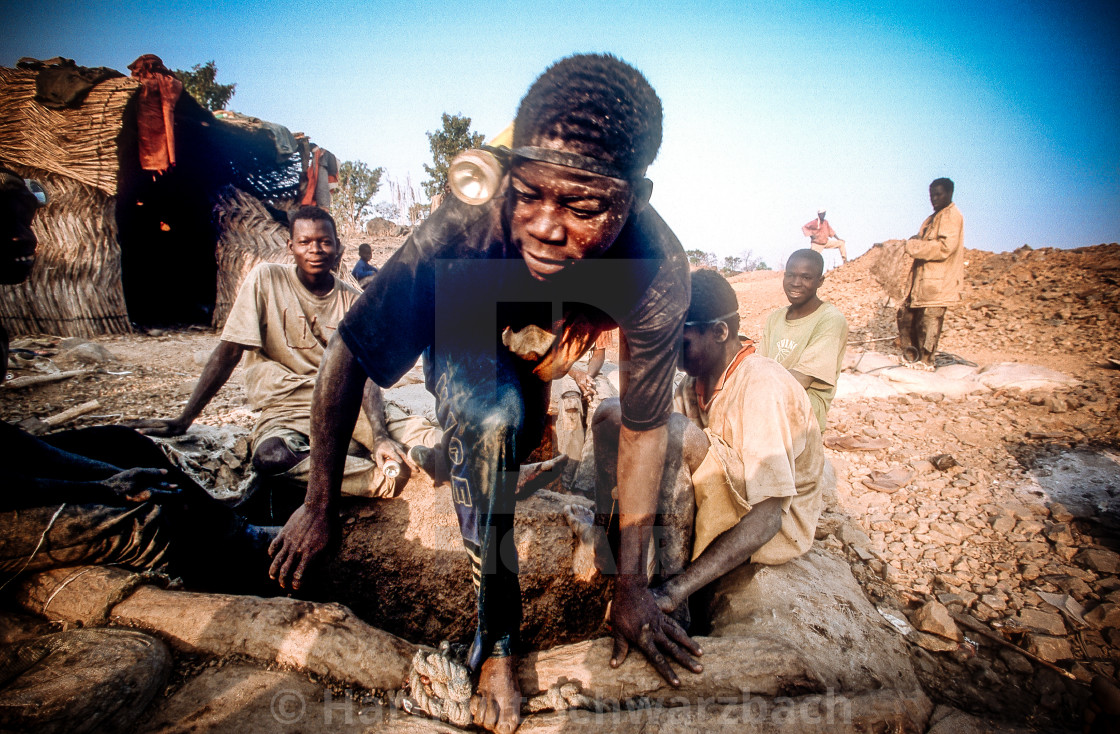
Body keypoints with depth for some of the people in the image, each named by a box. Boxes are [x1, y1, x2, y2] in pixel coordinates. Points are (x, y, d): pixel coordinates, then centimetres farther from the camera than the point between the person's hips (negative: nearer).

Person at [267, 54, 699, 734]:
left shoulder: (659, 275, -36)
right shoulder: (462, 230, -41)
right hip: (463, 350, -4)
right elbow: (350, 356, -28)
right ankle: (498, 640, -15)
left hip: (545, 367, 4)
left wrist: (632, 584, -17)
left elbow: (645, 427, -23)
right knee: (492, 419, -32)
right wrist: (321, 506, -18)